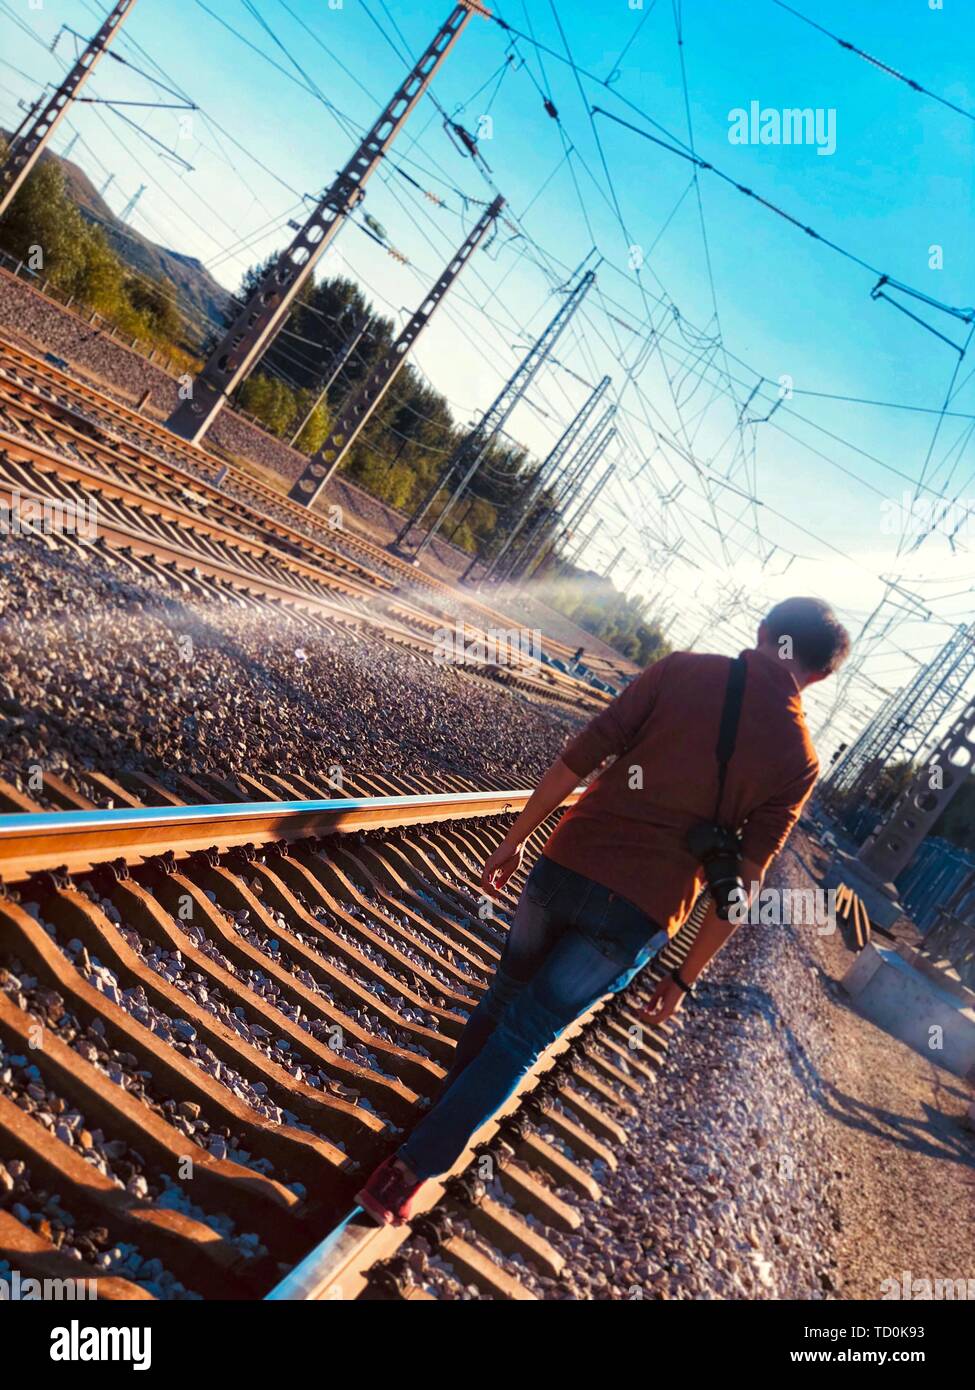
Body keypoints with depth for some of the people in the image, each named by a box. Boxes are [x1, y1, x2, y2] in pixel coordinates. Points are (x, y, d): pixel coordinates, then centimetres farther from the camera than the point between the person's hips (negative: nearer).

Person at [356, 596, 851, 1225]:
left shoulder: (682, 670, -2)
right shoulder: (798, 760, -1)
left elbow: (577, 759, -5)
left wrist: (514, 840, 5)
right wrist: (683, 978, 9)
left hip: (569, 866, 1)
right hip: (640, 915, -1)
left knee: (503, 999, 26)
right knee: (521, 1038, 13)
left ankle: (441, 1116, 48)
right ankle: (414, 1170, 17)